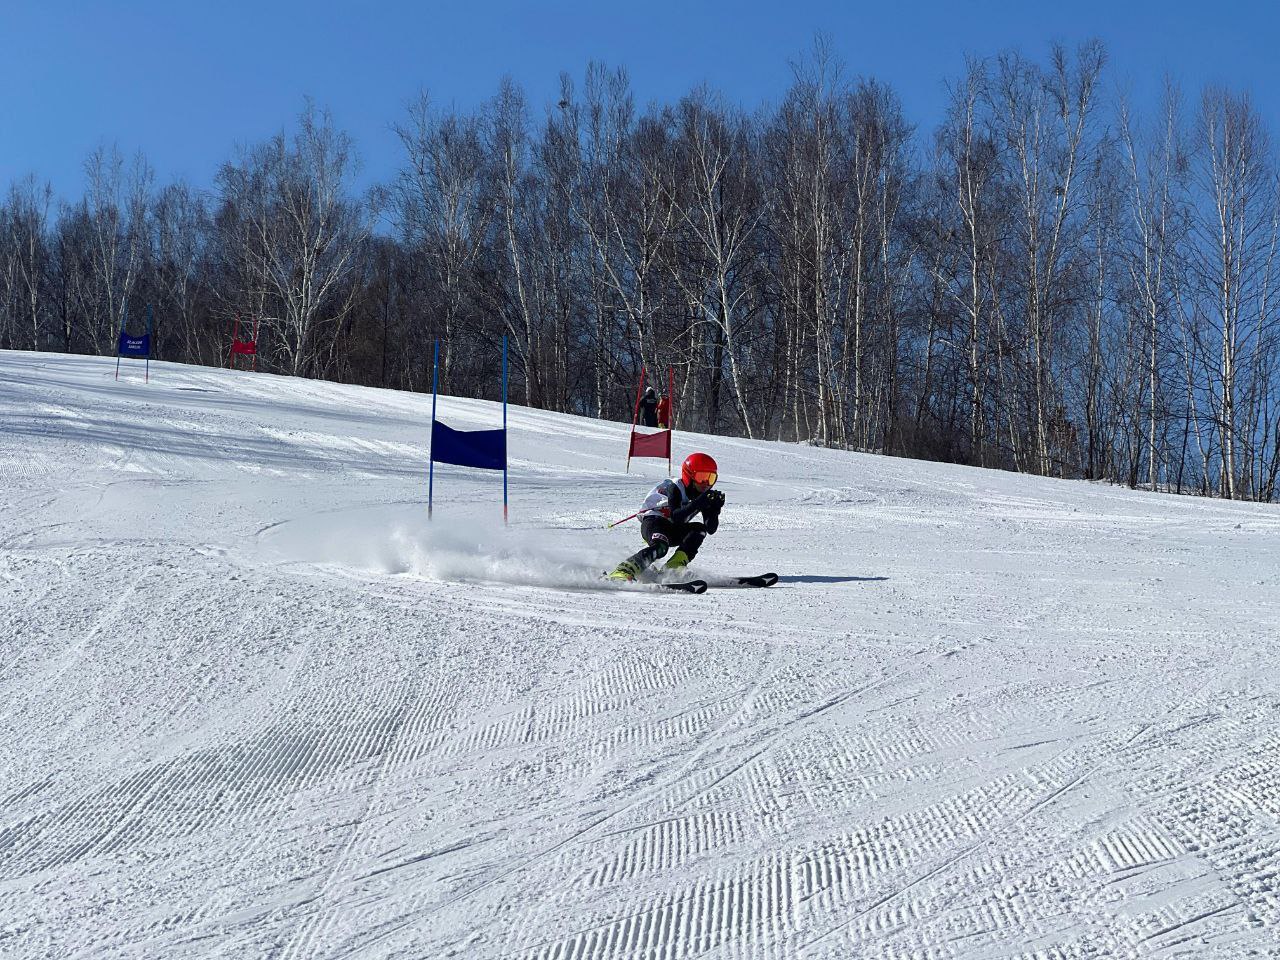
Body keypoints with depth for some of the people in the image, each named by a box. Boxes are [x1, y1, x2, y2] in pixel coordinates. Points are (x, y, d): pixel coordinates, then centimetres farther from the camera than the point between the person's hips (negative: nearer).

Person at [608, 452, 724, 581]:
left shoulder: (705, 495, -1)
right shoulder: (674, 488, -20)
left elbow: (711, 529, -5)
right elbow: (676, 517, -34)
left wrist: (715, 509, -23)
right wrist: (699, 503, -42)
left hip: (673, 530, 7)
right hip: (653, 522, -7)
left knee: (700, 529, -18)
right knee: (660, 547, -36)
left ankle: (674, 567, -25)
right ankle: (623, 571, -40)